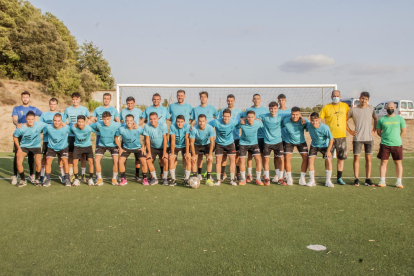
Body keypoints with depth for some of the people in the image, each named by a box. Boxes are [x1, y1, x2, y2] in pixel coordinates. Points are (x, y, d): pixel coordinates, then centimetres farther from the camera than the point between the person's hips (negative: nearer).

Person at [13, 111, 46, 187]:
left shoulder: (39, 125, -22)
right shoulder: (21, 128, -21)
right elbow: (15, 136, -2)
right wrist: (18, 148, -3)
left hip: (36, 146, 0)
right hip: (24, 146, 0)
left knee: (38, 163, -18)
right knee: (18, 162, -16)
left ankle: (36, 179, 10)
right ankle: (23, 180, 6)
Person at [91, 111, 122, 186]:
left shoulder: (116, 125, -21)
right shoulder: (98, 124, -19)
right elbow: (89, 126, -1)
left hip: (113, 144, -1)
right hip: (101, 145, 1)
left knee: (116, 160, -17)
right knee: (96, 160, -12)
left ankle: (114, 179, 4)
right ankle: (99, 179, 7)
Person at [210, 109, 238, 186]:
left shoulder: (233, 121, -18)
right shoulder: (216, 122, -24)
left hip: (230, 143, 1)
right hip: (219, 143, -1)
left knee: (233, 160, -2)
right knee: (218, 160, -4)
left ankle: (232, 179, 9)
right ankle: (218, 180, 8)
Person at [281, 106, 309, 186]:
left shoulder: (304, 120, -23)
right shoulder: (285, 121, -24)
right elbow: (280, 127, -4)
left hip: (301, 141, 1)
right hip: (289, 141, -1)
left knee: (305, 157, -10)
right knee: (287, 158, -11)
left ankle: (302, 178, 2)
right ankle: (289, 178, 5)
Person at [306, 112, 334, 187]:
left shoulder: (325, 128, -31)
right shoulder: (309, 125, -23)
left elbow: (331, 139, -20)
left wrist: (328, 151, -16)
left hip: (324, 145, -2)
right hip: (314, 145, 2)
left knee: (328, 160, -14)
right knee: (310, 160, -11)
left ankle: (328, 181, 1)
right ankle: (312, 181, 2)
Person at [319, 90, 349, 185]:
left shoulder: (345, 106, 9)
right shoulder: (326, 107, 0)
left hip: (342, 135, 3)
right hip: (329, 136, -2)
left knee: (341, 158, 6)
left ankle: (339, 178, 16)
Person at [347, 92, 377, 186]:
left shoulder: (371, 109, 5)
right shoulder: (353, 110, 0)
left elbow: (376, 119, 20)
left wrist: (374, 130, 8)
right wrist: (349, 131, 3)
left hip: (369, 138, 2)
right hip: (357, 138, -1)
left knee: (368, 158, 5)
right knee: (356, 157, -1)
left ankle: (368, 179, 11)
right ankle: (356, 179, 6)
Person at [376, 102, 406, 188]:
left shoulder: (400, 118, 5)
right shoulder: (381, 119, 5)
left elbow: (404, 131, 10)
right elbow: (378, 131, 12)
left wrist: (396, 139, 6)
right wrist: (385, 137, 6)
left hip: (397, 144, 0)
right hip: (384, 144, 0)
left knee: (398, 162, 3)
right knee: (383, 162, 0)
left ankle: (399, 182, 9)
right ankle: (382, 181, 5)